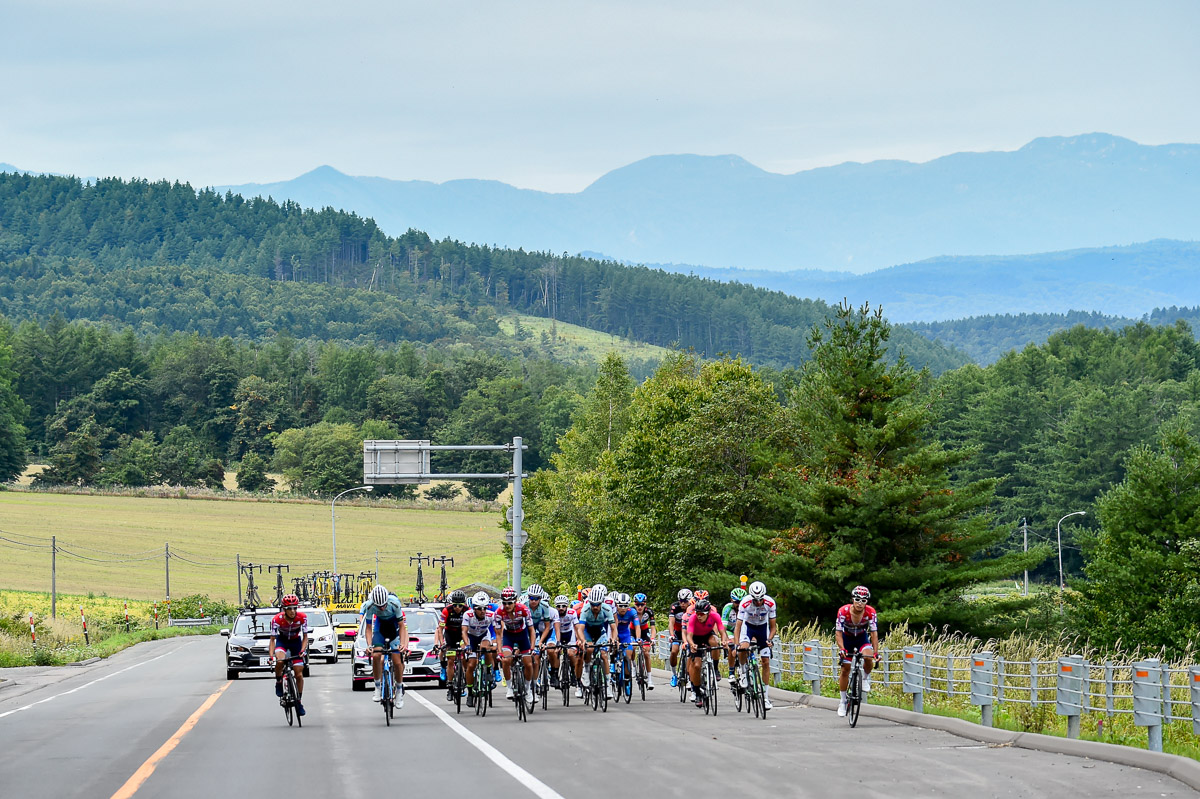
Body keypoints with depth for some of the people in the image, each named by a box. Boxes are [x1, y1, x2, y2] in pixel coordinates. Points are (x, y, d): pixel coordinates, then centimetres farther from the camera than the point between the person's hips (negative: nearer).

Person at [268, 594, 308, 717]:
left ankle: (299, 702, 12)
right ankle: (278, 683, -7)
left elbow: (305, 637, -14)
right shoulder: (277, 619, -27)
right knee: (280, 661, -34)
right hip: (282, 641, -1)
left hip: (296, 641, 1)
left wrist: (302, 651, -31)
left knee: (299, 674, -4)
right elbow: (272, 639, -20)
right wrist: (271, 656, -33)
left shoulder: (302, 618, -24)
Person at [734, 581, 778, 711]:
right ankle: (744, 671, -2)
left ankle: (766, 697, 0)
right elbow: (738, 627, -30)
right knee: (743, 649, -33)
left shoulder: (770, 603, -27)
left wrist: (769, 639, -34)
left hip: (763, 627, 1)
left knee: (766, 662, -5)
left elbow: (773, 627, -16)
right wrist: (737, 644, -44)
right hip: (748, 626, -1)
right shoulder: (745, 603, -31)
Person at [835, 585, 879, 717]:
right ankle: (843, 702, 10)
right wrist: (842, 649, -42)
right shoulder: (844, 611, -29)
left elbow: (874, 632, -25)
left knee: (868, 657, -30)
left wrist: (876, 652, -35)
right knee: (845, 670, -3)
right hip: (847, 638, 0)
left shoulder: (870, 612, -26)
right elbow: (838, 632, -28)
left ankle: (866, 677, 2)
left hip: (862, 638, 0)